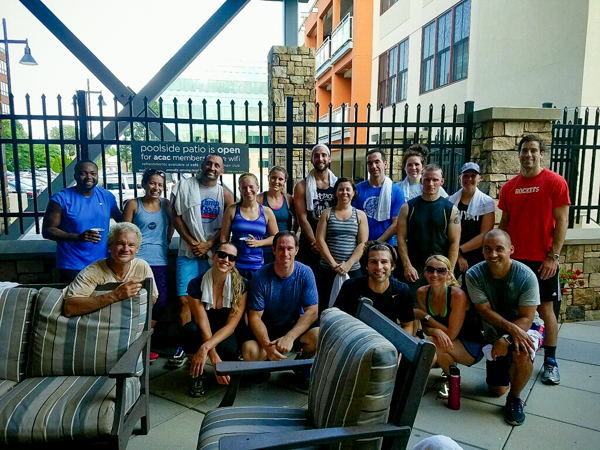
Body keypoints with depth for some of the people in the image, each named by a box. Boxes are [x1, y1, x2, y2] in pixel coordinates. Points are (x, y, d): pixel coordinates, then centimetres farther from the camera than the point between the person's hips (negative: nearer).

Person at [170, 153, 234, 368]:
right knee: (184, 299, -4)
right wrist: (193, 242, -7)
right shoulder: (185, 186, 5)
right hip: (188, 252, 0)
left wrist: (208, 245, -9)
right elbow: (176, 217, 1)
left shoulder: (225, 195, 8)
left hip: (214, 253, 1)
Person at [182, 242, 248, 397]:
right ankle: (198, 375, -7)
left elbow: (231, 324, -18)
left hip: (227, 336, 0)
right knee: (189, 329, -33)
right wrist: (214, 359, -30)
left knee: (228, 350, -35)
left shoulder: (240, 285, -13)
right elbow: (203, 324, -19)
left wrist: (205, 347, -33)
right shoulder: (196, 285, -13)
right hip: (204, 335, 1)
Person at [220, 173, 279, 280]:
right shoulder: (232, 210, 3)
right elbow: (224, 238, 4)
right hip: (234, 266, -1)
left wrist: (259, 243, -6)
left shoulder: (267, 212, 5)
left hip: (257, 266, 1)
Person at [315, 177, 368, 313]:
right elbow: (320, 240, -2)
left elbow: (362, 243, -1)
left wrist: (348, 265, -12)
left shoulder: (360, 215, 7)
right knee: (325, 309, 4)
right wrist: (333, 264, -12)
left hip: (353, 270, 0)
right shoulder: (327, 213, 7)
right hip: (327, 270, 0)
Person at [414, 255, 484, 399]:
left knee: (431, 342, -31)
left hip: (471, 347, -5)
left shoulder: (458, 295, -25)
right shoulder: (422, 293, -9)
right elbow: (425, 327, -5)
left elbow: (451, 334, -23)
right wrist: (436, 331, -29)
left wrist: (425, 316, -20)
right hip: (447, 347, 5)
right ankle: (449, 365, 8)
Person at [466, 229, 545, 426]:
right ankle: (507, 367, 43)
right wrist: (511, 328, -36)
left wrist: (506, 339, -36)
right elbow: (485, 312, -21)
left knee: (522, 353, -37)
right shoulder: (474, 275, -21)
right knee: (497, 390, 7)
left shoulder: (526, 276, -24)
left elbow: (526, 318, -22)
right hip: (494, 332, 2)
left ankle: (515, 399, -8)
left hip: (526, 327, -2)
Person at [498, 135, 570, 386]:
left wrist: (553, 256, -12)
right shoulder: (509, 187, 7)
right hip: (514, 259, 3)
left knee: (546, 309, 5)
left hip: (543, 260, -3)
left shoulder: (555, 182, -4)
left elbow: (561, 222, -7)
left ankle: (550, 361, 18)